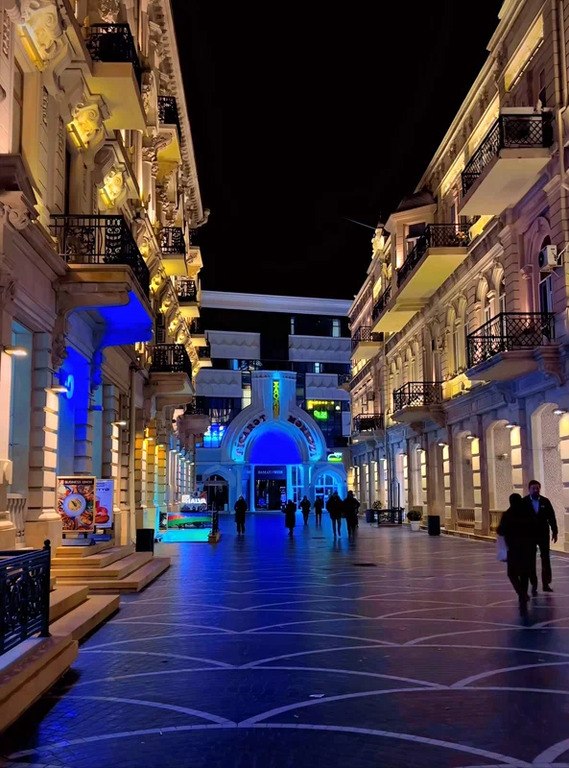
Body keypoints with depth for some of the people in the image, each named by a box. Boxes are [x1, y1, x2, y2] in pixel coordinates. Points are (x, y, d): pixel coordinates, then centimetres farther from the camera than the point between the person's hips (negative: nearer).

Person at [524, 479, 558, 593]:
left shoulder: (545, 501, -3)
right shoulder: (524, 502, -8)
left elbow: (551, 517, 2)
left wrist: (554, 531, 0)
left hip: (543, 534, 1)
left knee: (546, 559, 3)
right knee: (531, 560, 4)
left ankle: (546, 584, 11)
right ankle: (534, 585, 11)